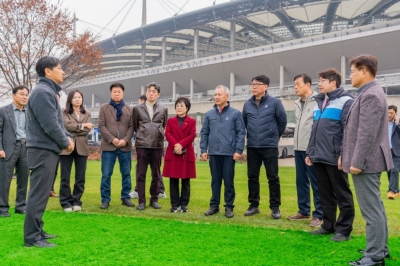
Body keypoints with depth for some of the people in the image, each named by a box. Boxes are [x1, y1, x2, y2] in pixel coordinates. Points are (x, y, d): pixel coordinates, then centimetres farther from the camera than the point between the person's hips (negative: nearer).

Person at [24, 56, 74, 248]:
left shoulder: (48, 92, 17)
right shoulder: (42, 92, -15)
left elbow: (57, 122, 20)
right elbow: (50, 125, -20)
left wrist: (67, 137, 6)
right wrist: (65, 142, -8)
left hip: (47, 149, 10)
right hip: (42, 150, -10)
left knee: (41, 193, 15)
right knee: (39, 194, -6)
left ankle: (36, 231, 24)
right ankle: (32, 237, 1)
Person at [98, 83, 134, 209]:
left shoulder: (129, 109, 11)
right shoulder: (104, 108, 6)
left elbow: (131, 126, 4)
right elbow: (101, 125, -2)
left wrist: (125, 139, -11)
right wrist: (112, 139, -13)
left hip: (125, 146, 2)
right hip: (108, 146, -2)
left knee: (126, 173, 7)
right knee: (106, 174, 0)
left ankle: (126, 198, 18)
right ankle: (105, 200, 9)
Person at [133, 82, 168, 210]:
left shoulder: (163, 109, 8)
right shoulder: (137, 108, 7)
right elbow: (135, 126, 13)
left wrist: (160, 136, 9)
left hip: (157, 145, 1)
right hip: (142, 145, -1)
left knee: (156, 174, 6)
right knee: (141, 174, 1)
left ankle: (154, 199, 16)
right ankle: (141, 201, 8)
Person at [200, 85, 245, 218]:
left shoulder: (235, 113, 0)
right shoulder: (209, 114, 9)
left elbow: (241, 133, -2)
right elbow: (204, 133, 10)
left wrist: (238, 150, -8)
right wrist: (203, 150, 3)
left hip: (229, 153, -3)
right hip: (213, 153, 3)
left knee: (228, 181, 5)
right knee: (215, 181, 11)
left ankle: (229, 207, 15)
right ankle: (214, 205, 20)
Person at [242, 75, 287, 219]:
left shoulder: (275, 102, -6)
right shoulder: (247, 104, 5)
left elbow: (282, 121, 2)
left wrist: (275, 136, 11)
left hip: (270, 146, -4)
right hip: (252, 147, 4)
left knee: (273, 178, 2)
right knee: (252, 177, 10)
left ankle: (275, 207, 12)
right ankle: (253, 205, 22)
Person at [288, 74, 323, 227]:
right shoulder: (297, 104, 16)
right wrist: (297, 145, 17)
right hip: (299, 148, 8)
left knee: (316, 182, -1)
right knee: (301, 181, 14)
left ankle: (319, 215, 8)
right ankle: (303, 211, 25)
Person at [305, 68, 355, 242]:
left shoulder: (345, 101, -6)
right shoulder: (319, 102, 18)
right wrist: (310, 152, 16)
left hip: (335, 158, -8)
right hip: (319, 158, 8)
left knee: (342, 195, 4)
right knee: (325, 195, 15)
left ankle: (343, 230, 12)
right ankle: (328, 225, 26)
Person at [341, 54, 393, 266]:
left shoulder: (370, 95, -17)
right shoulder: (369, 93, 16)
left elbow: (367, 134, -23)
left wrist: (357, 162, -21)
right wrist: (347, 156, 20)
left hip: (365, 161, -11)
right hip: (366, 160, 11)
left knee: (371, 209, -4)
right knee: (375, 207, 17)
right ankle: (380, 248, 28)